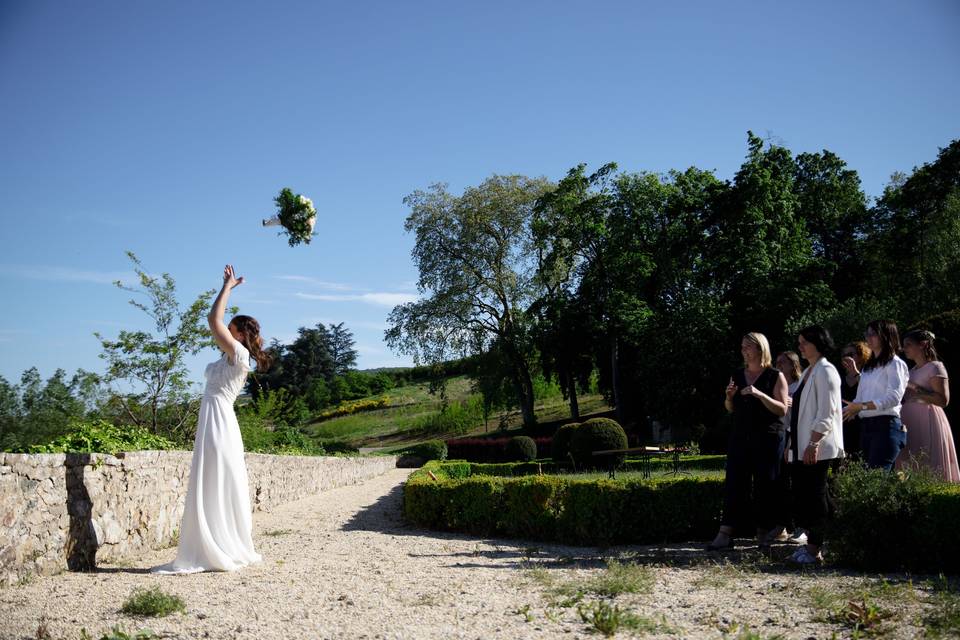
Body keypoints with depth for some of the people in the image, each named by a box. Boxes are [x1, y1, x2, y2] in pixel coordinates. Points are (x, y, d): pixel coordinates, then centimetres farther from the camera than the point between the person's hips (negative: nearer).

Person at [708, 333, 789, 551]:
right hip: (740, 436, 4)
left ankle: (764, 533, 11)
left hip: (768, 438, -4)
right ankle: (725, 534, -5)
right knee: (734, 484, -2)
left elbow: (782, 409, -8)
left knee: (765, 486, 1)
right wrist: (729, 396, -3)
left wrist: (759, 394, -20)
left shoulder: (775, 376, -2)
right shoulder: (737, 375, 12)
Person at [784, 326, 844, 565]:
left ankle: (815, 549, 0)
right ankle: (810, 543, 13)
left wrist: (814, 443, -21)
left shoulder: (825, 371, -8)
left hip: (818, 449, -9)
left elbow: (826, 413, -16)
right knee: (801, 494, 7)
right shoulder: (807, 373, 19)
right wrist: (791, 443, 18)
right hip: (800, 448, 9)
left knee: (815, 496, -5)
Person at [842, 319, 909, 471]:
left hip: (886, 425, -8)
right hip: (865, 426, 8)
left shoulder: (894, 364, -1)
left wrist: (862, 406, -21)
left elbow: (894, 397, -14)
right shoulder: (868, 366, 22)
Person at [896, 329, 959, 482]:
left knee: (929, 469, -8)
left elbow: (943, 400, -14)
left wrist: (916, 390, -16)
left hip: (927, 422, -7)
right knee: (910, 468, 3)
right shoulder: (912, 370, 19)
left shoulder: (935, 367, -3)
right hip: (909, 424, 7)